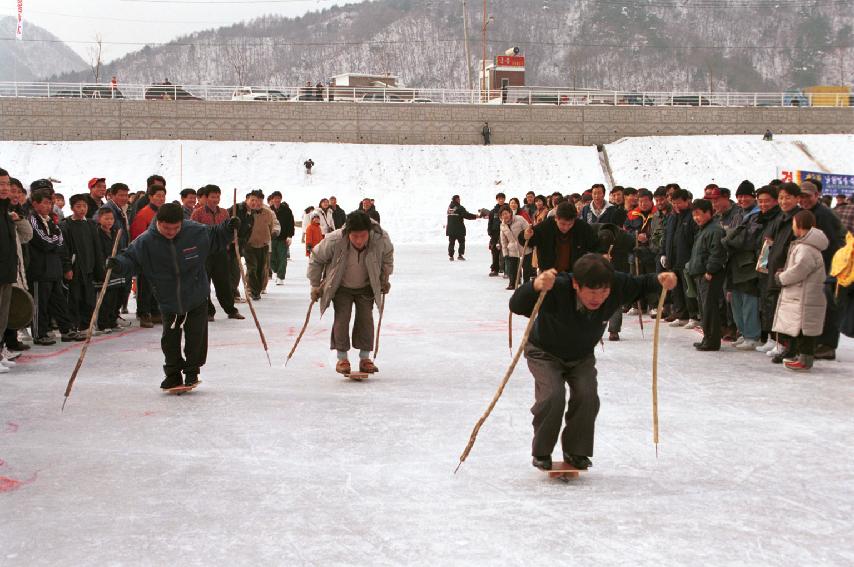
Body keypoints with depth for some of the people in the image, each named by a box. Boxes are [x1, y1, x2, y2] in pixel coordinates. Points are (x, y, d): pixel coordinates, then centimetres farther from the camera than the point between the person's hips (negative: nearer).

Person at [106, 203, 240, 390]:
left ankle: (192, 371, 27)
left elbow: (215, 238, 4)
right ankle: (173, 374, 25)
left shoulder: (196, 231, -14)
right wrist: (118, 263, -28)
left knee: (196, 337, 6)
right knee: (170, 340, 6)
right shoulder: (145, 241, -16)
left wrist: (228, 228, -12)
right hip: (169, 302, 0)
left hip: (197, 299, 0)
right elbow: (131, 259, -8)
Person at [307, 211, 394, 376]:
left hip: (366, 287, 2)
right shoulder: (334, 241, -33)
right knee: (342, 318, -9)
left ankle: (365, 358, 9)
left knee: (366, 318, -2)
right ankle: (342, 359, 2)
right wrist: (315, 285, -6)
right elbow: (316, 259, -13)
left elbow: (387, 255, -1)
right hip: (341, 287, -1)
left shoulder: (381, 239, -28)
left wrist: (385, 279, 5)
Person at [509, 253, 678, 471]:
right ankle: (541, 453, 2)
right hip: (545, 353, -4)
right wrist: (535, 287, -72)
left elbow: (641, 286, -4)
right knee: (553, 396, -22)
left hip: (582, 356, 4)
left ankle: (576, 452, 9)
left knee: (587, 397, -14)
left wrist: (660, 280, -27)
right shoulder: (558, 289, -41)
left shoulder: (617, 286, -27)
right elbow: (516, 306, -50)